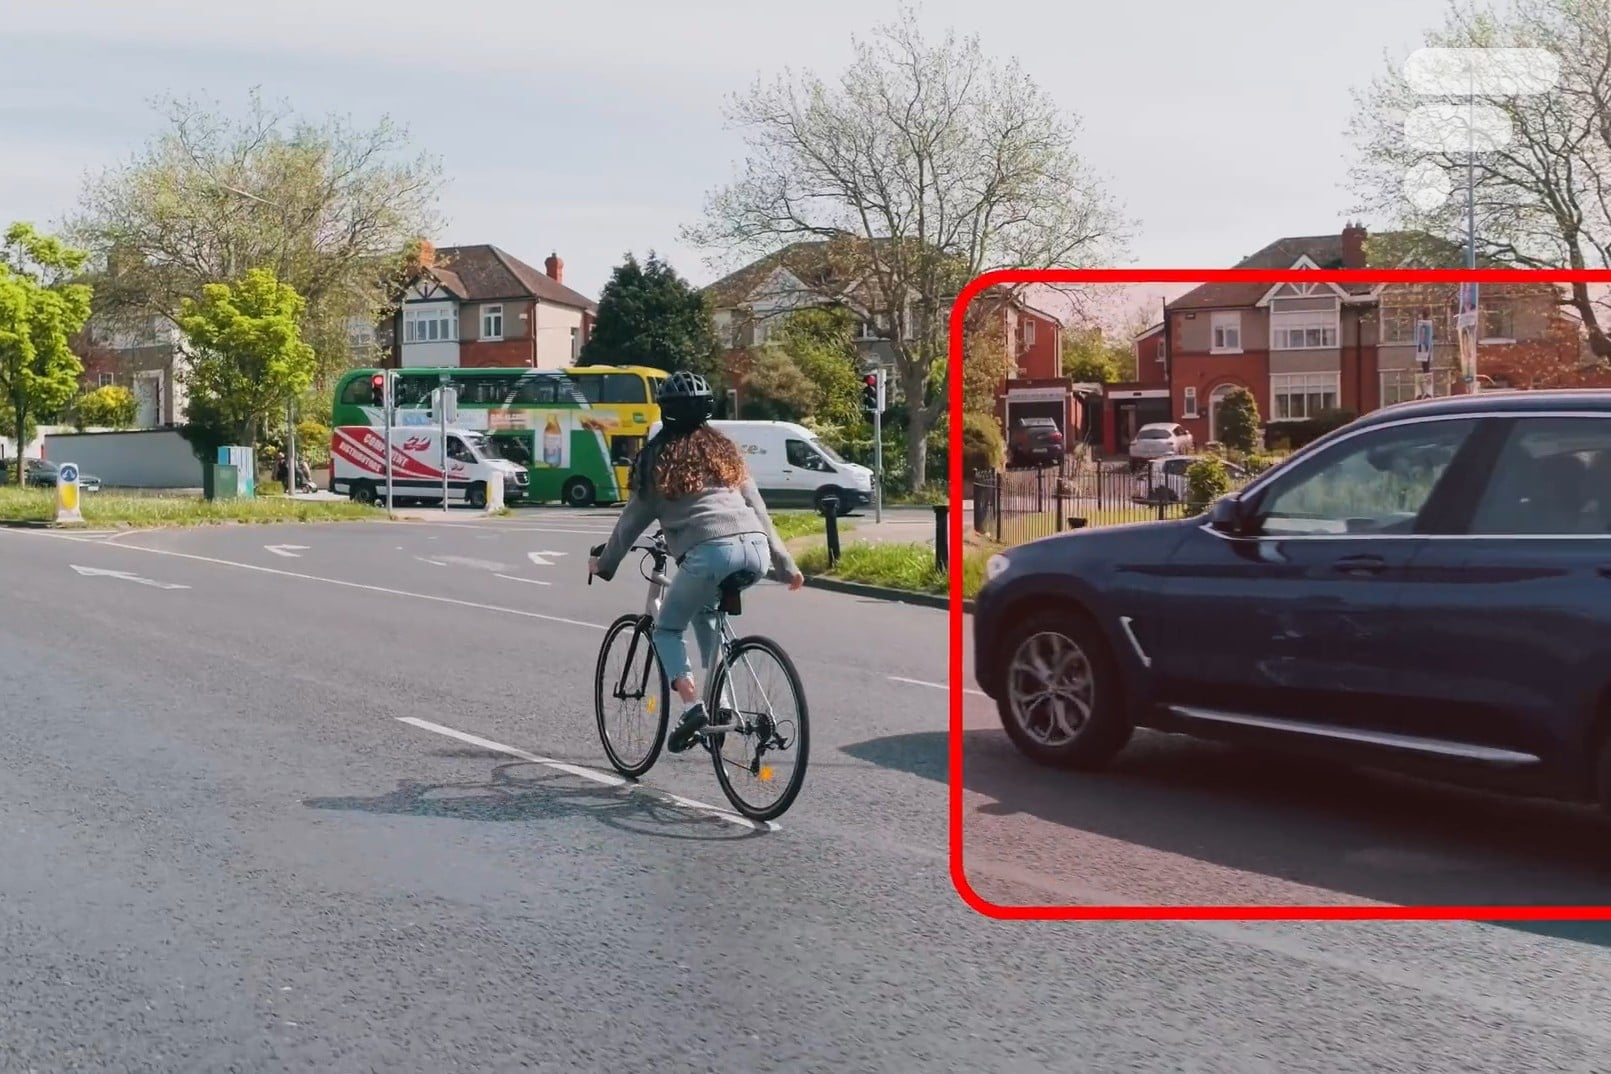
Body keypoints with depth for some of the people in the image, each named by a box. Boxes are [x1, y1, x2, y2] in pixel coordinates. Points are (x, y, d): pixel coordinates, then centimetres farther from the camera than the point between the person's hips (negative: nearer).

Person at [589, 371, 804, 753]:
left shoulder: (658, 455, 14)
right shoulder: (724, 448, 24)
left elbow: (633, 519, 19)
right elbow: (758, 509, 24)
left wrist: (604, 563, 33)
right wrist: (786, 565, 29)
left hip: (709, 552, -5)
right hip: (755, 551, 5)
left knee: (667, 629, 16)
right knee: (705, 612, 32)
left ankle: (693, 707, -5)